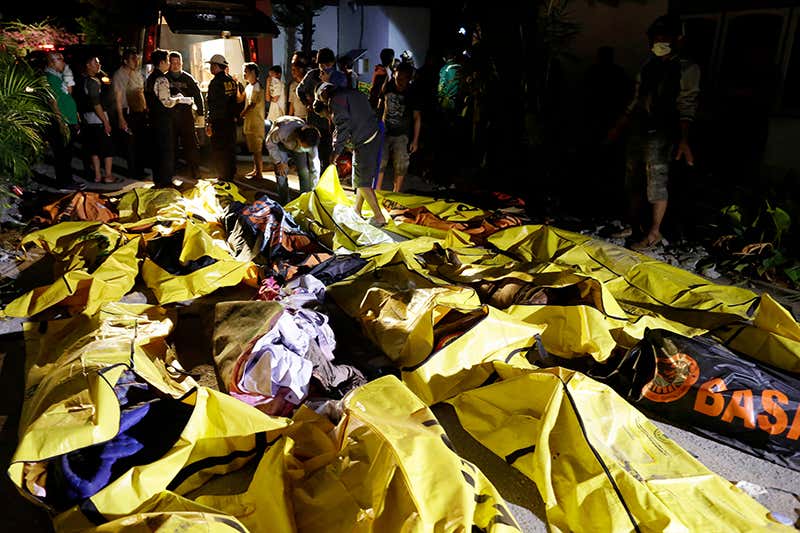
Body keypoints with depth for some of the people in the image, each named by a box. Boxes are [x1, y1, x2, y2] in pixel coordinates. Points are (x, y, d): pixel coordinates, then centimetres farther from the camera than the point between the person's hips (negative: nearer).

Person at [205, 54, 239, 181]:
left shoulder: (215, 82, -15)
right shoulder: (231, 81, 8)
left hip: (218, 122, -8)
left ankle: (224, 177, 1)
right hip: (231, 120, 8)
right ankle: (231, 174, 23)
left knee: (218, 150, -1)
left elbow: (212, 105, -18)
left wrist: (209, 124, -16)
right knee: (230, 148, 15)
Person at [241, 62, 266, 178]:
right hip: (249, 123, 9)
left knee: (256, 150, -4)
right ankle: (255, 170, 24)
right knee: (253, 149, 15)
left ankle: (259, 173, 1)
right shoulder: (248, 86, 15)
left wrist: (241, 115, -7)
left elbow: (252, 105, -17)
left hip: (256, 123, -9)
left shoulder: (257, 87, -14)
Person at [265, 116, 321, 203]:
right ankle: (284, 202, -2)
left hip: (298, 149, 2)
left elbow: (315, 168, -28)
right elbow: (270, 142, -23)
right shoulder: (283, 131, -46)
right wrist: (279, 162, -25)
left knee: (304, 172, -10)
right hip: (281, 143, -2)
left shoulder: (311, 143, -35)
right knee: (282, 172, -15)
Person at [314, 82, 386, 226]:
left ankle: (379, 218, 1)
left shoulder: (336, 99, -7)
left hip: (365, 143, -10)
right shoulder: (353, 93, 22)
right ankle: (356, 211, 30)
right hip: (375, 135, 10)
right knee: (361, 178, 19)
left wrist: (336, 150, -12)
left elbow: (343, 126, -16)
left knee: (362, 182, -2)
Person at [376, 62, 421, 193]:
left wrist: (415, 140, -10)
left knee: (400, 167, 2)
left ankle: (396, 194, 16)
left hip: (402, 134, -2)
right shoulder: (388, 86, -3)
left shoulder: (412, 93, -11)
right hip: (384, 131, 2)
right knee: (379, 162, -1)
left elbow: (417, 117, -7)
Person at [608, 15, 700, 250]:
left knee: (656, 183, -6)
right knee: (632, 181, 12)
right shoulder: (648, 67, 14)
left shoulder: (687, 69, -4)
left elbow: (687, 107, -12)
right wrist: (618, 128, 22)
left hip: (660, 135, -7)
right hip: (638, 131, 7)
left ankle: (654, 233, 3)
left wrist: (684, 140, -23)